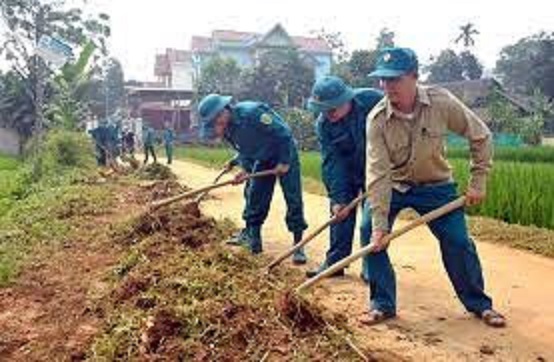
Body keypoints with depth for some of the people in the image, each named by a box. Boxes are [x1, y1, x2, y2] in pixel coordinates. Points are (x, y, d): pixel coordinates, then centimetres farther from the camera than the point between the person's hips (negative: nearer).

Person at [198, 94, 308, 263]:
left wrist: (284, 162, -22)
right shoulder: (226, 129, -6)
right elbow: (243, 151, 6)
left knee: (293, 200, -8)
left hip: (285, 154, -7)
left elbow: (283, 133, -27)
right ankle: (253, 241, 18)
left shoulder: (252, 112, -31)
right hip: (263, 161, 7)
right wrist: (245, 169, -11)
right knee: (255, 200, 6)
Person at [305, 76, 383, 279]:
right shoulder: (323, 124, -17)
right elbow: (332, 163, -18)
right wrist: (338, 198, -23)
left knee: (371, 222, -4)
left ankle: (371, 267, 13)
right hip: (345, 171, 3)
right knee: (340, 214, 8)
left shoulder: (373, 101, -26)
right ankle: (334, 262, 22)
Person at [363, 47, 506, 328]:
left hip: (435, 185, 0)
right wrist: (380, 224, -29)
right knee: (371, 233, -17)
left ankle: (479, 304, 21)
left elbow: (480, 136, -9)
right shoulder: (377, 119, -23)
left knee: (458, 242, -4)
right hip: (393, 185, 0)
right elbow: (378, 173, -26)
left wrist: (478, 182, -10)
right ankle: (383, 304, 0)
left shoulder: (441, 102, -23)